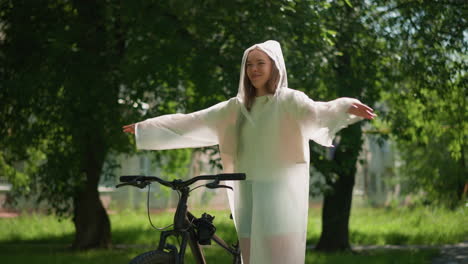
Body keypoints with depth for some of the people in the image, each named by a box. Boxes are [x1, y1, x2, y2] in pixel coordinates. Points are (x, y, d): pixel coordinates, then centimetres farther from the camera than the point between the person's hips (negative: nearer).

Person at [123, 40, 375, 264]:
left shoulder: (289, 100, -2)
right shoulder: (237, 108, 15)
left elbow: (315, 111, -22)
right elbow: (193, 122, 17)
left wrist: (345, 108, -44)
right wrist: (146, 127, 17)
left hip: (280, 193, -5)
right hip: (247, 194, 6)